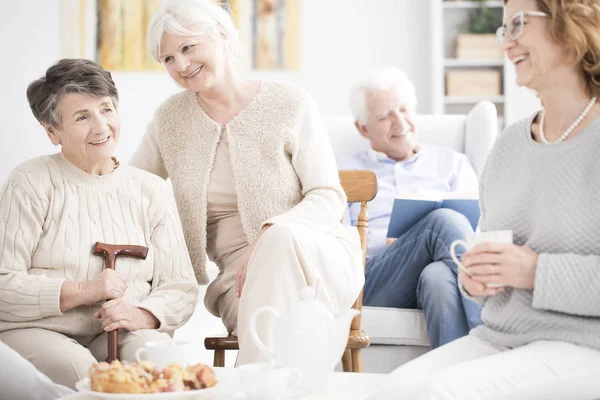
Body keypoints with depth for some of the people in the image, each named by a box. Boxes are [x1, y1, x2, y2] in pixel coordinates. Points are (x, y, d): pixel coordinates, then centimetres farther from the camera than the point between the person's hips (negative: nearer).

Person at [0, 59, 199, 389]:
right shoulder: (31, 183, 0)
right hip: (35, 331, -2)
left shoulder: (151, 191, 11)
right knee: (82, 372, -34)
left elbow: (181, 288, 6)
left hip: (120, 335, 3)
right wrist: (82, 291, -15)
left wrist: (141, 315, -15)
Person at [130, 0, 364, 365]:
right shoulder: (170, 119, 8)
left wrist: (271, 233, -24)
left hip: (320, 260, 0)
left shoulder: (289, 104, -3)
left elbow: (329, 198, -6)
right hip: (239, 273, 1)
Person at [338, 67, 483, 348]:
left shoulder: (453, 164, 25)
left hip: (438, 269, 1)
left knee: (439, 276, -38)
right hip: (372, 283, -1)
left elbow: (477, 226, 13)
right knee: (444, 221, -31)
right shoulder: (346, 173, 23)